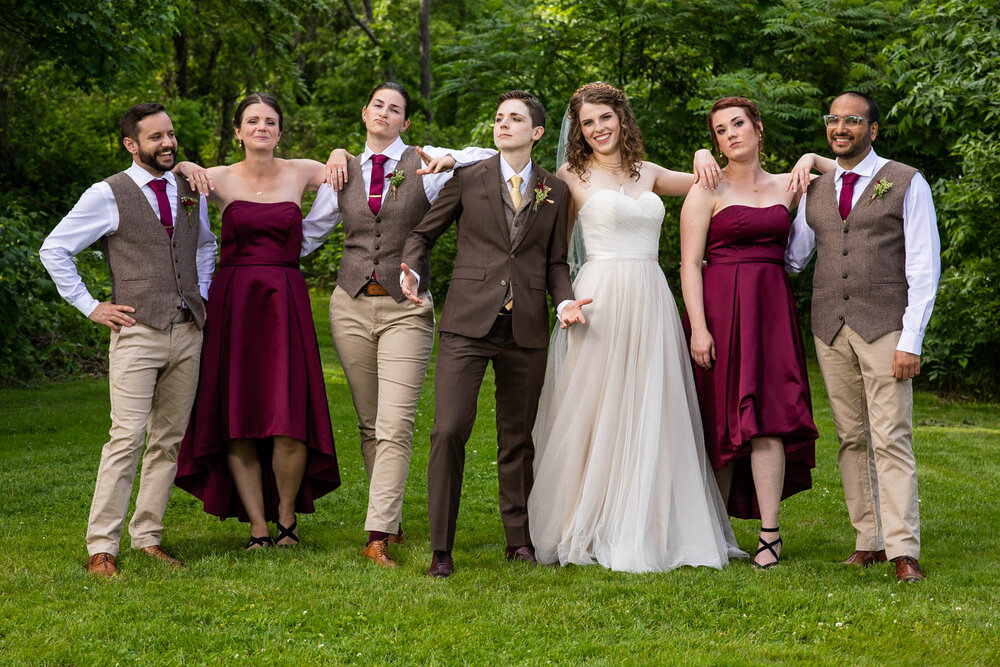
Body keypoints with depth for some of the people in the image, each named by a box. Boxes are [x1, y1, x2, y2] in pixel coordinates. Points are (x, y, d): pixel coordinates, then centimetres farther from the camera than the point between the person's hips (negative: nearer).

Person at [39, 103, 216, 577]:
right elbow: (54, 250, 1)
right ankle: (102, 548, -7)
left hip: (188, 333, 5)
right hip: (137, 333, -5)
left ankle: (148, 537, 15)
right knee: (127, 440, -12)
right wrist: (90, 306, -3)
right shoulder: (107, 195, -3)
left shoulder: (191, 191, 13)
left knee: (169, 441, 7)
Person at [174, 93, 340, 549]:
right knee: (237, 423, -2)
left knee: (291, 423, -9)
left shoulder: (300, 173, 8)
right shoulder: (218, 180, 5)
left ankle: (286, 515, 13)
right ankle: (257, 527, 8)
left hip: (285, 303, 0)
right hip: (233, 302, 0)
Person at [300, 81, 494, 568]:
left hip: (405, 308, -3)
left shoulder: (423, 164, 2)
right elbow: (307, 234, 21)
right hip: (352, 305, 3)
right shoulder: (342, 172, 12)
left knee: (395, 426, -12)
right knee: (368, 425, 8)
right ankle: (391, 523, 18)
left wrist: (451, 159, -13)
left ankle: (378, 536, -13)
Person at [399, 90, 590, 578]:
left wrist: (565, 301, -3)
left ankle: (519, 540, 23)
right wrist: (409, 271, -7)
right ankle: (441, 550, -5)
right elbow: (423, 232, 12)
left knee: (518, 438, 10)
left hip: (526, 329, 2)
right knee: (449, 431, -12)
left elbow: (555, 261, 16)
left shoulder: (555, 191, 11)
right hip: (468, 322, -2)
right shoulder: (468, 179, 5)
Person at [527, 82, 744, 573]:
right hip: (600, 300, -4)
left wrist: (703, 156, 7)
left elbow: (705, 183, 27)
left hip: (651, 303, 4)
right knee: (595, 413, -2)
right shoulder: (573, 177, 3)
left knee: (649, 416, 5)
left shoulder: (648, 174, 15)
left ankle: (647, 530, 12)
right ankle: (587, 531, 7)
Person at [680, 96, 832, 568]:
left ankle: (770, 533, -5)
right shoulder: (708, 191, 2)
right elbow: (689, 264, -4)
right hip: (719, 309, -3)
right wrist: (698, 326, -14)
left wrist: (812, 159, 8)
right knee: (721, 419, -1)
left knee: (769, 415, -6)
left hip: (772, 308, 3)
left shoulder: (786, 187, 13)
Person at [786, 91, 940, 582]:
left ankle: (903, 551, -10)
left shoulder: (906, 183, 1)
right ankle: (868, 541, 10)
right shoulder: (814, 191, 14)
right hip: (830, 327, 4)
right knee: (851, 439, 5)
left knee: (891, 438, -9)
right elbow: (791, 257, 21)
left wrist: (911, 340, -10)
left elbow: (924, 267, -3)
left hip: (884, 326, -4)